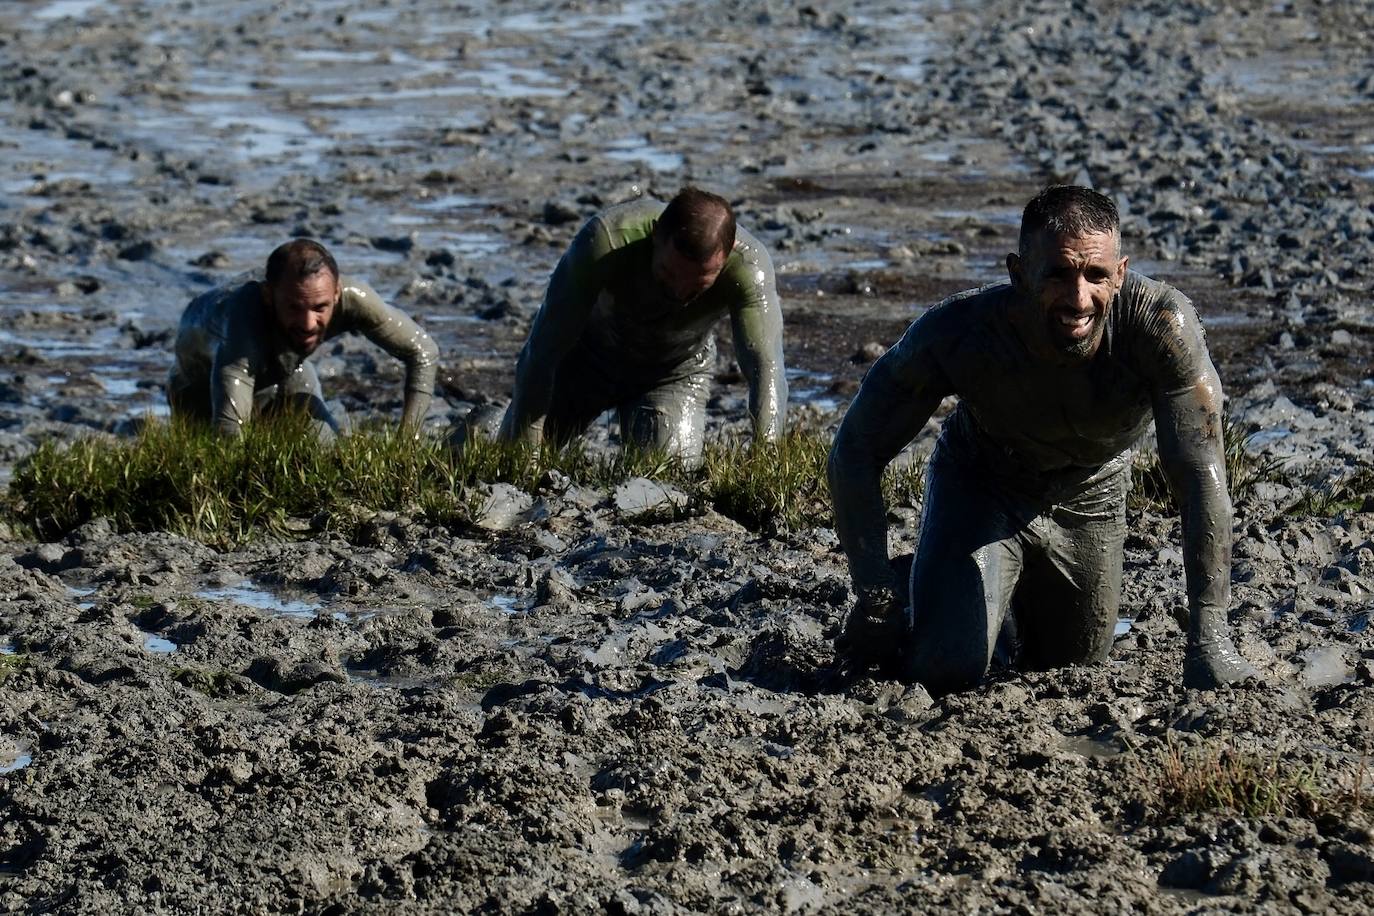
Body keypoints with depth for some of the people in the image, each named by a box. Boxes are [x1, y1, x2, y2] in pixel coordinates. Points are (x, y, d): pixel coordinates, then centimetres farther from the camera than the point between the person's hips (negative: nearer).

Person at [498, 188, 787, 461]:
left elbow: (766, 367, -45)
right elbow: (541, 354, -37)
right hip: (586, 356, 0)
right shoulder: (604, 239, -41)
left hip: (677, 374, 0)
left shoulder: (748, 264, -38)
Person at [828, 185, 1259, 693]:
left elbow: (1200, 474, -38)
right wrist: (875, 601, -31)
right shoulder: (955, 333, -37)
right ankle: (928, 577, 19)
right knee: (945, 668, -16)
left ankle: (1027, 584, 50)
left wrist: (1207, 635, -44)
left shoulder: (1161, 323, -39)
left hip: (1089, 498, 2)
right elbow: (855, 451, -26)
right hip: (979, 483, -2)